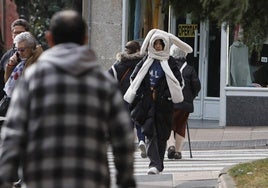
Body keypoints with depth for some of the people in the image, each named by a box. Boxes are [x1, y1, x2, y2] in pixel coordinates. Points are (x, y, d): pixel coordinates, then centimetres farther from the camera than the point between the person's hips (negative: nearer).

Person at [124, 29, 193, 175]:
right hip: (147, 103, 1)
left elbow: (177, 81, 2)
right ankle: (155, 164, -16)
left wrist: (162, 93, -7)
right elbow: (134, 78, 11)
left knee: (162, 133, 3)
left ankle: (159, 164, 13)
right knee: (150, 132, -11)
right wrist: (148, 91, 1)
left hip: (164, 103, -1)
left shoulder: (170, 62, 4)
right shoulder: (146, 61, 9)